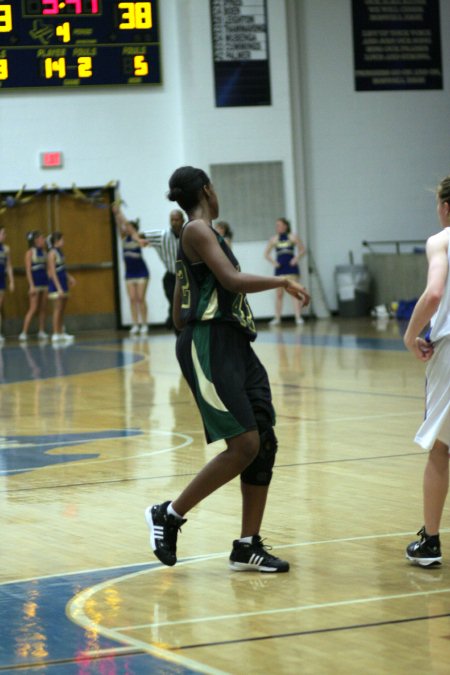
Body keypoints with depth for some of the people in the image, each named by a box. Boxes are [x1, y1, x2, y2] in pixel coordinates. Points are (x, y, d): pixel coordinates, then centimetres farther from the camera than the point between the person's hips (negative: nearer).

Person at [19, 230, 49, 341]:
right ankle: (24, 333, -8)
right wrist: (31, 285, -17)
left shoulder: (43, 252, 11)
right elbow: (28, 270, -11)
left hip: (44, 281, 6)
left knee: (43, 308, 7)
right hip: (35, 282, -6)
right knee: (33, 309, -9)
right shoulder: (30, 252, -7)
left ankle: (42, 332, 12)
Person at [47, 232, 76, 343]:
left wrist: (69, 277, 9)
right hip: (56, 284, -8)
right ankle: (56, 334, -6)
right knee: (57, 309, -7)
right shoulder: (52, 253, -13)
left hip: (63, 283, 8)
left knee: (62, 310, 10)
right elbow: (52, 272, -17)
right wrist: (59, 288, -21)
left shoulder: (60, 252, 12)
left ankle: (61, 333, 14)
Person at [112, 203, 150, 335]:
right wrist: (116, 214, -25)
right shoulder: (124, 238, 4)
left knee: (141, 298, -5)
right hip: (129, 273, 5)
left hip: (141, 271, -5)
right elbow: (120, 226, -10)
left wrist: (119, 213, -30)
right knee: (132, 299, 1)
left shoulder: (137, 237, -10)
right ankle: (135, 324, 1)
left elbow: (128, 225, -24)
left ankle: (144, 324, 0)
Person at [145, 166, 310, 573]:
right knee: (245, 445, -14)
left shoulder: (200, 235, 21)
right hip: (209, 348, -10)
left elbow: (179, 316, 25)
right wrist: (283, 282, -12)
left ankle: (248, 547, 9)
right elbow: (233, 280, -23)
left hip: (234, 348, 10)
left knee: (265, 444, 4)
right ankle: (168, 515, -2)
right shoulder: (198, 230, -9)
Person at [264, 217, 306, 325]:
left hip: (291, 267, -2)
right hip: (280, 268, 2)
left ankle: (298, 317, -10)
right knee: (279, 294, 3)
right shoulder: (274, 239, 8)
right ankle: (277, 317, 5)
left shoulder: (293, 237, 3)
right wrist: (273, 262, -2)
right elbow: (266, 254, 13)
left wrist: (296, 258, -10)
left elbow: (303, 250, 6)